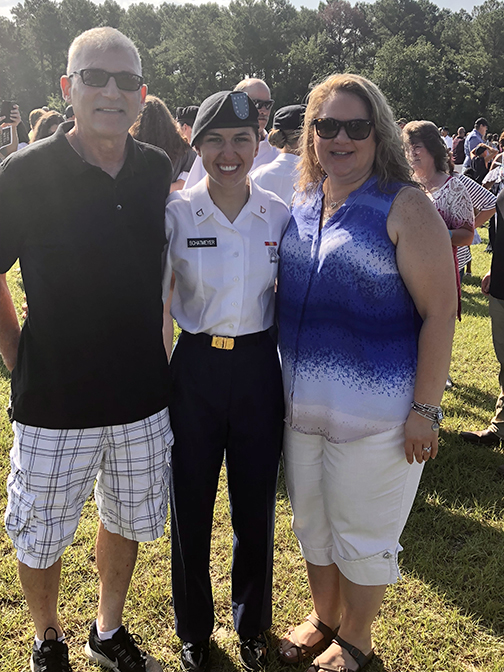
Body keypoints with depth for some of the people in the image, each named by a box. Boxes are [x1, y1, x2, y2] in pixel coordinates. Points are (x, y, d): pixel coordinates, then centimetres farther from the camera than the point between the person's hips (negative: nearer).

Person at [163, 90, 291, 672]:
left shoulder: (279, 214, -1)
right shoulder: (175, 212, -6)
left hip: (258, 367, 1)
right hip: (195, 368, -1)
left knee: (255, 505, 14)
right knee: (190, 507, 11)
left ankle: (251, 625, 40)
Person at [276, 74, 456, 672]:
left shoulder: (404, 206, -12)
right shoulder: (301, 205, 6)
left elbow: (440, 312, -14)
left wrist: (424, 409, -17)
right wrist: (287, 383, 12)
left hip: (375, 410, -5)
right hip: (303, 403, 6)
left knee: (362, 533, 12)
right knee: (311, 521, 21)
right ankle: (322, 616, 46)